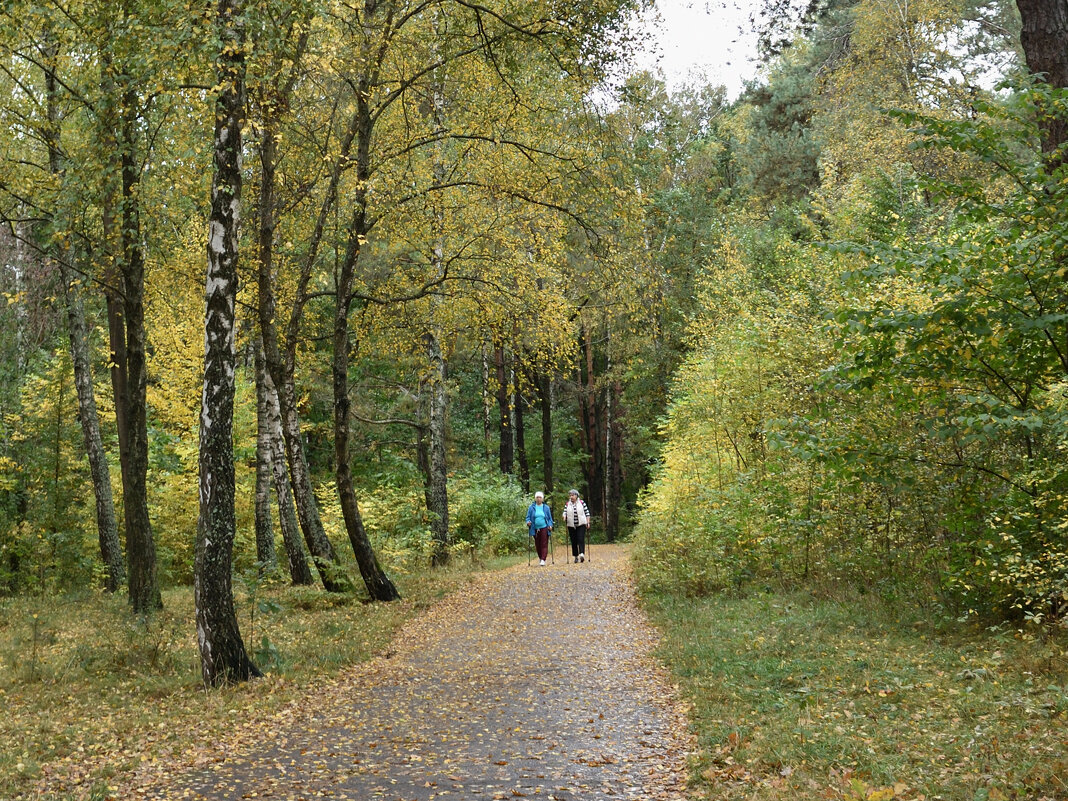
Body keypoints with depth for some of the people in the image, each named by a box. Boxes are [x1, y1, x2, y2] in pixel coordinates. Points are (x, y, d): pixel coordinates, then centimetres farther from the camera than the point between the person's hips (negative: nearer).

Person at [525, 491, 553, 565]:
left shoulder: (546, 507, 6)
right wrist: (528, 522, -14)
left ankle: (543, 560, -10)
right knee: (537, 545, 8)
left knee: (544, 544, -8)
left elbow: (550, 518, 9)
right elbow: (528, 517, 7)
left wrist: (550, 525, -7)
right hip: (535, 529, 1)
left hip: (544, 528, -1)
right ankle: (540, 558, 23)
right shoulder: (532, 507, 5)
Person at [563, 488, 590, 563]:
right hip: (571, 525, 2)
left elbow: (587, 513, 3)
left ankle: (582, 554, -22)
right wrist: (564, 517, -21)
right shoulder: (567, 504, 7)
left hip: (581, 524, -2)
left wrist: (588, 522, -2)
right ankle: (576, 556, 11)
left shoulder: (582, 502, 2)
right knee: (574, 541, 4)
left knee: (581, 539, -14)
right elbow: (565, 512, 1)